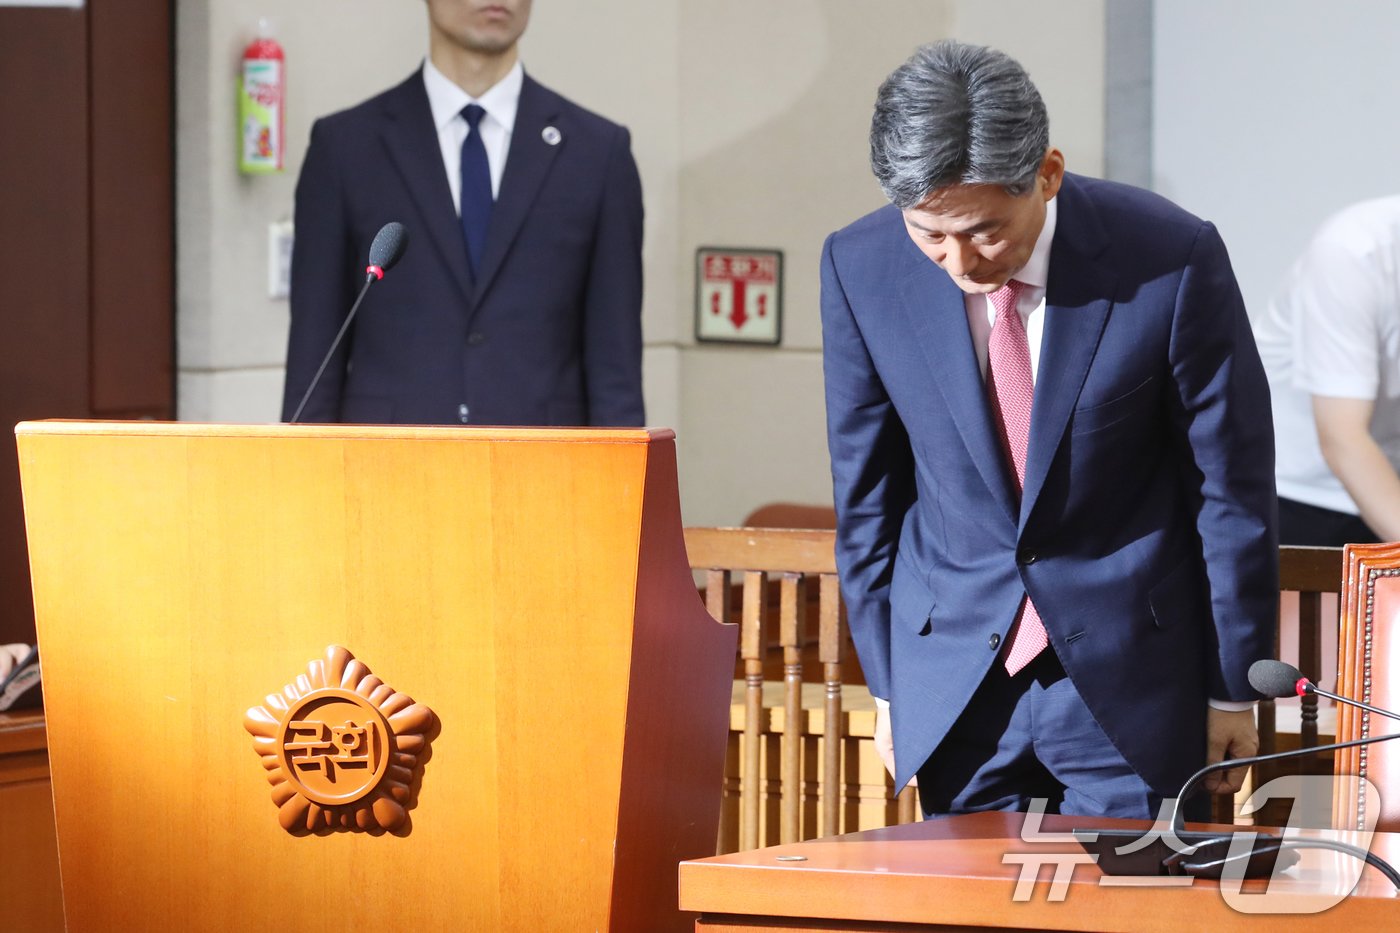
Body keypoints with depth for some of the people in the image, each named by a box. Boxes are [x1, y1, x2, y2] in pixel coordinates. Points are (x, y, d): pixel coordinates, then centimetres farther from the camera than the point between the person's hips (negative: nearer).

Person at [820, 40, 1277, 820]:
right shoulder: (861, 268, -9)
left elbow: (1234, 486, -6)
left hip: (1128, 674, -2)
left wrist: (1234, 690, 0)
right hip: (953, 676, 2)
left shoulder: (1174, 259, -16)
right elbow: (867, 491, 4)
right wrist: (888, 682, 7)